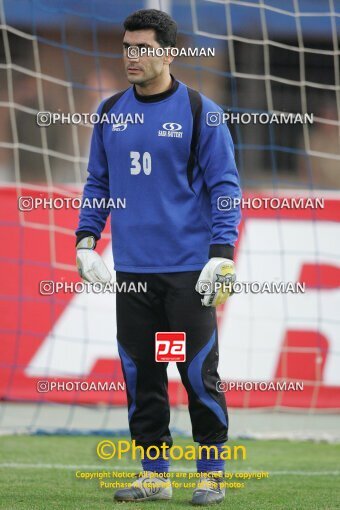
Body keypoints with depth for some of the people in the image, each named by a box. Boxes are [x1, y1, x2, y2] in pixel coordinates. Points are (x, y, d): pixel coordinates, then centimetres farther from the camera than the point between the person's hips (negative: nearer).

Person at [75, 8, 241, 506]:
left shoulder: (199, 111, -3)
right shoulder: (110, 113, 10)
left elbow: (224, 186, -4)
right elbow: (98, 182, 18)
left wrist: (222, 255, -12)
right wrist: (86, 240, 7)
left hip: (189, 271, -4)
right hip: (131, 269, 4)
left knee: (199, 374, -2)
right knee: (141, 376, 6)